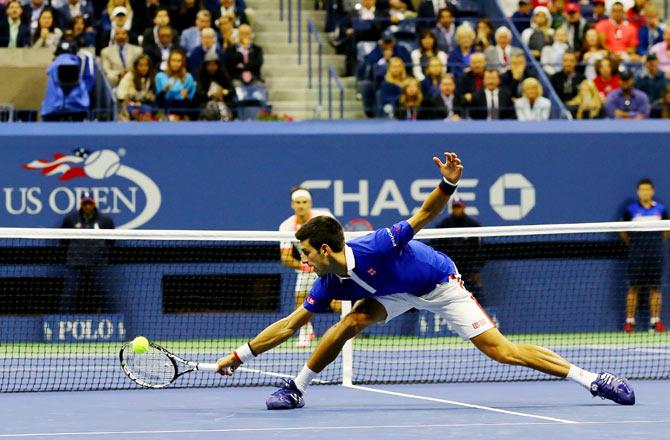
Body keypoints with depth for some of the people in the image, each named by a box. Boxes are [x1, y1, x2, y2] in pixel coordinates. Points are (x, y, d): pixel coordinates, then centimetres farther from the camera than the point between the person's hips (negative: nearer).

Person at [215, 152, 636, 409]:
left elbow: (423, 216, -31)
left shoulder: (373, 249, -33)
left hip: (440, 284, -6)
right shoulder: (331, 282, -13)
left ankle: (593, 379, -12)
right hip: (399, 292, 6)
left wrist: (449, 183, -48)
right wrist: (241, 356, -8)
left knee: (501, 349, -14)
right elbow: (289, 325, -5)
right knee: (352, 321, -15)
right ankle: (297, 389, 0)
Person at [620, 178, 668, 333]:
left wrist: (655, 241, 10)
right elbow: (623, 232, 10)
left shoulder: (661, 209, 5)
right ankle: (630, 321, 3)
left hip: (655, 255, 1)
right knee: (633, 287, -1)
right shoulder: (630, 210, 0)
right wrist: (632, 243, 9)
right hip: (636, 255, -1)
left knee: (655, 288, 2)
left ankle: (655, 321, 6)